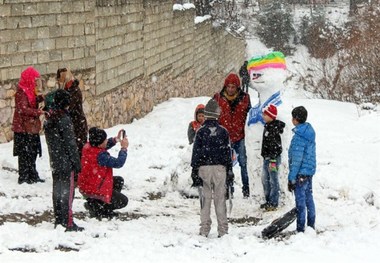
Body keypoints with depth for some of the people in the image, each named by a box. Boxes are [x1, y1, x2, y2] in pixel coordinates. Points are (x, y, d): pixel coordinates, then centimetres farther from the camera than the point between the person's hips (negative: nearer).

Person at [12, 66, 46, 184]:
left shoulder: (30, 91, 13)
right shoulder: (21, 92, -16)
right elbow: (23, 109, -23)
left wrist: (40, 98, -1)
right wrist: (39, 112, -26)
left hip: (32, 127, 9)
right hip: (24, 128, -9)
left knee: (33, 152, 14)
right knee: (25, 153, -5)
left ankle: (32, 176, 22)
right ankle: (23, 177, 0)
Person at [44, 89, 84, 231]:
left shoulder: (49, 119, 7)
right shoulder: (64, 119, -18)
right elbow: (70, 143, -17)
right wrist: (77, 162, -11)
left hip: (54, 162, 8)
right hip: (66, 162, -8)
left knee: (57, 189, 13)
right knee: (67, 190, -4)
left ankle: (58, 219, 20)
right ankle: (68, 223, -4)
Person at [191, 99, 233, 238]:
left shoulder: (201, 131, -2)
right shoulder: (223, 131, 3)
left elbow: (196, 152, -2)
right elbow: (227, 151, 7)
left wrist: (195, 170, 2)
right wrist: (229, 170, 13)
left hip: (204, 167, -1)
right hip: (220, 168, 1)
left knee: (206, 198, 3)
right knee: (220, 198, 3)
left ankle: (205, 228, 1)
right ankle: (223, 229, 2)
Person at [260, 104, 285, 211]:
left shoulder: (274, 128, -18)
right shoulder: (268, 126, 11)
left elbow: (274, 146, -22)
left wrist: (273, 161, -23)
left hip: (273, 158, -10)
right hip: (267, 158, 10)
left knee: (273, 181, -2)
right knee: (265, 180, 16)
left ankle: (273, 203, 3)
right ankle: (268, 201, 26)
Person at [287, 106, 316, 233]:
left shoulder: (299, 136, -21)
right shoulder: (310, 132, 7)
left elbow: (296, 160, -21)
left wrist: (291, 178, -18)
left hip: (301, 173, -9)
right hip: (310, 171, 9)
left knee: (300, 201, -2)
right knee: (309, 198, 18)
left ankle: (300, 229, 2)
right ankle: (311, 225, 27)